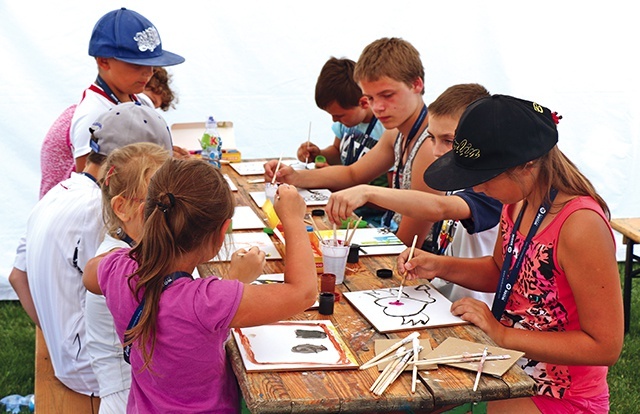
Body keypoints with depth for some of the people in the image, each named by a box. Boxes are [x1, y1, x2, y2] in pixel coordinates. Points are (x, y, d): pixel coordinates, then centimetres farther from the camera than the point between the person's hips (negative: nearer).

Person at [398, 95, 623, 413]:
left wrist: (501, 334, -24)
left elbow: (605, 346, -25)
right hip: (510, 368, 7)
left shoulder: (581, 225, -27)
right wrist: (441, 267, -1)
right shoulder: (518, 201, -3)